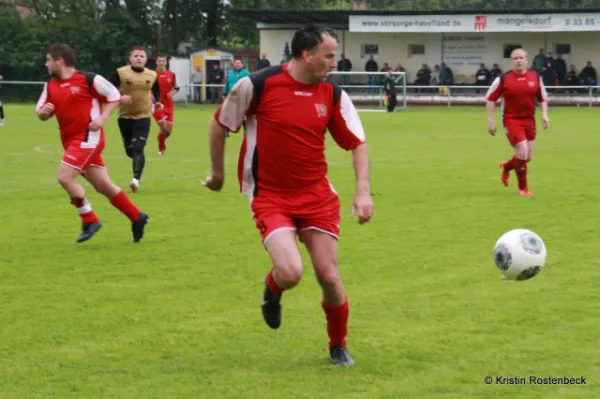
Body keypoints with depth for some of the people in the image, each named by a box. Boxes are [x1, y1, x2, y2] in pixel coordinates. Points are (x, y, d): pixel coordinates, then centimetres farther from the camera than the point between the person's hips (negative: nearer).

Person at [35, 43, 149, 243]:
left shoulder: (88, 79, -10)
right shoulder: (50, 86, 9)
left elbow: (115, 96, -4)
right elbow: (42, 113, 14)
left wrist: (102, 119, -14)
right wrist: (43, 112, -10)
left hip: (88, 138, -7)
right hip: (71, 141, 7)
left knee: (64, 177, -18)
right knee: (103, 186, 9)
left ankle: (90, 221, -6)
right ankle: (136, 217, 23)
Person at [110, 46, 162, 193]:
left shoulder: (152, 75, 2)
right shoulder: (121, 73, -7)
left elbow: (156, 90, 22)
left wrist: (157, 102, 3)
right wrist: (119, 98, -22)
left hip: (143, 117, 0)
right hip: (125, 116, 0)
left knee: (138, 148, -18)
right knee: (130, 150, 12)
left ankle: (136, 179, -27)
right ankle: (139, 162, 46)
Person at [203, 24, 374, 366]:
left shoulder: (333, 95, -2)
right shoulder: (257, 85, -15)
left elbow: (358, 143, 6)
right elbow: (219, 124, 0)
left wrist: (364, 191, -8)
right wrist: (218, 173, 10)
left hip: (317, 195, 3)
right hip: (269, 197, -3)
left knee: (329, 275, -1)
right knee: (290, 273, -21)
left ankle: (339, 347, 25)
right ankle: (273, 290, 18)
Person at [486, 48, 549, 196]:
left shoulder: (536, 78, 2)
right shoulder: (503, 79, -8)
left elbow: (542, 98, 13)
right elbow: (490, 98, -1)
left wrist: (544, 114, -2)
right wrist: (490, 120, -6)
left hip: (529, 120, 5)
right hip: (511, 120, -4)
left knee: (527, 157, 8)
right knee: (523, 152, -15)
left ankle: (506, 167, 43)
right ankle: (523, 188, 3)